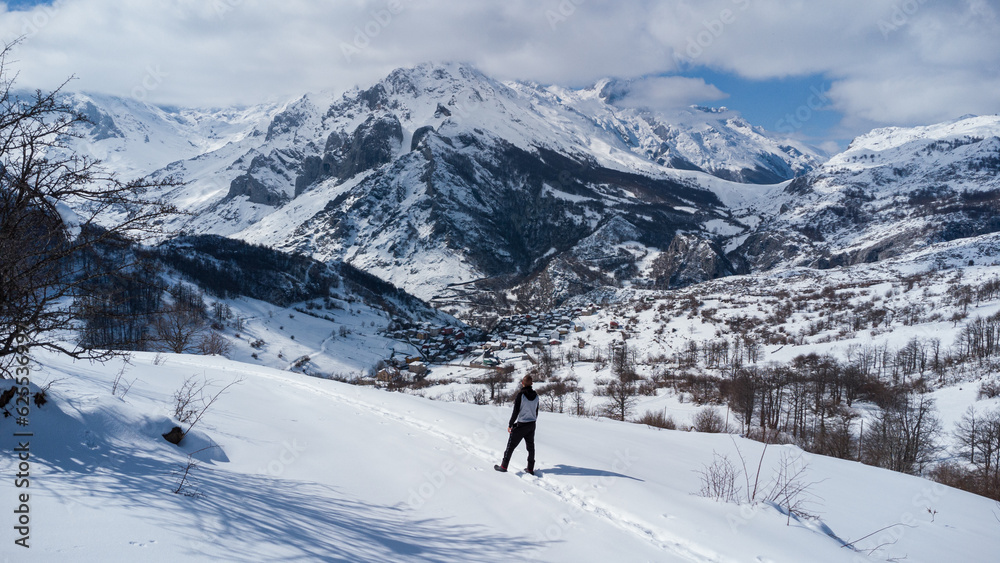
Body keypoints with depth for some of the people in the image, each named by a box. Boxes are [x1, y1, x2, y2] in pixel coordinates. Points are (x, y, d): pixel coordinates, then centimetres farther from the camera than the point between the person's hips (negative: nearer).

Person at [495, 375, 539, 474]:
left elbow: (516, 412, -16)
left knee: (511, 445, 4)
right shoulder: (535, 395, 0)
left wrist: (510, 425, -7)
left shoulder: (520, 395, -17)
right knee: (530, 446, 15)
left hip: (521, 425, -6)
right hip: (531, 425, 6)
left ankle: (504, 466, 10)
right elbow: (536, 411, 10)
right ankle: (530, 469, 19)